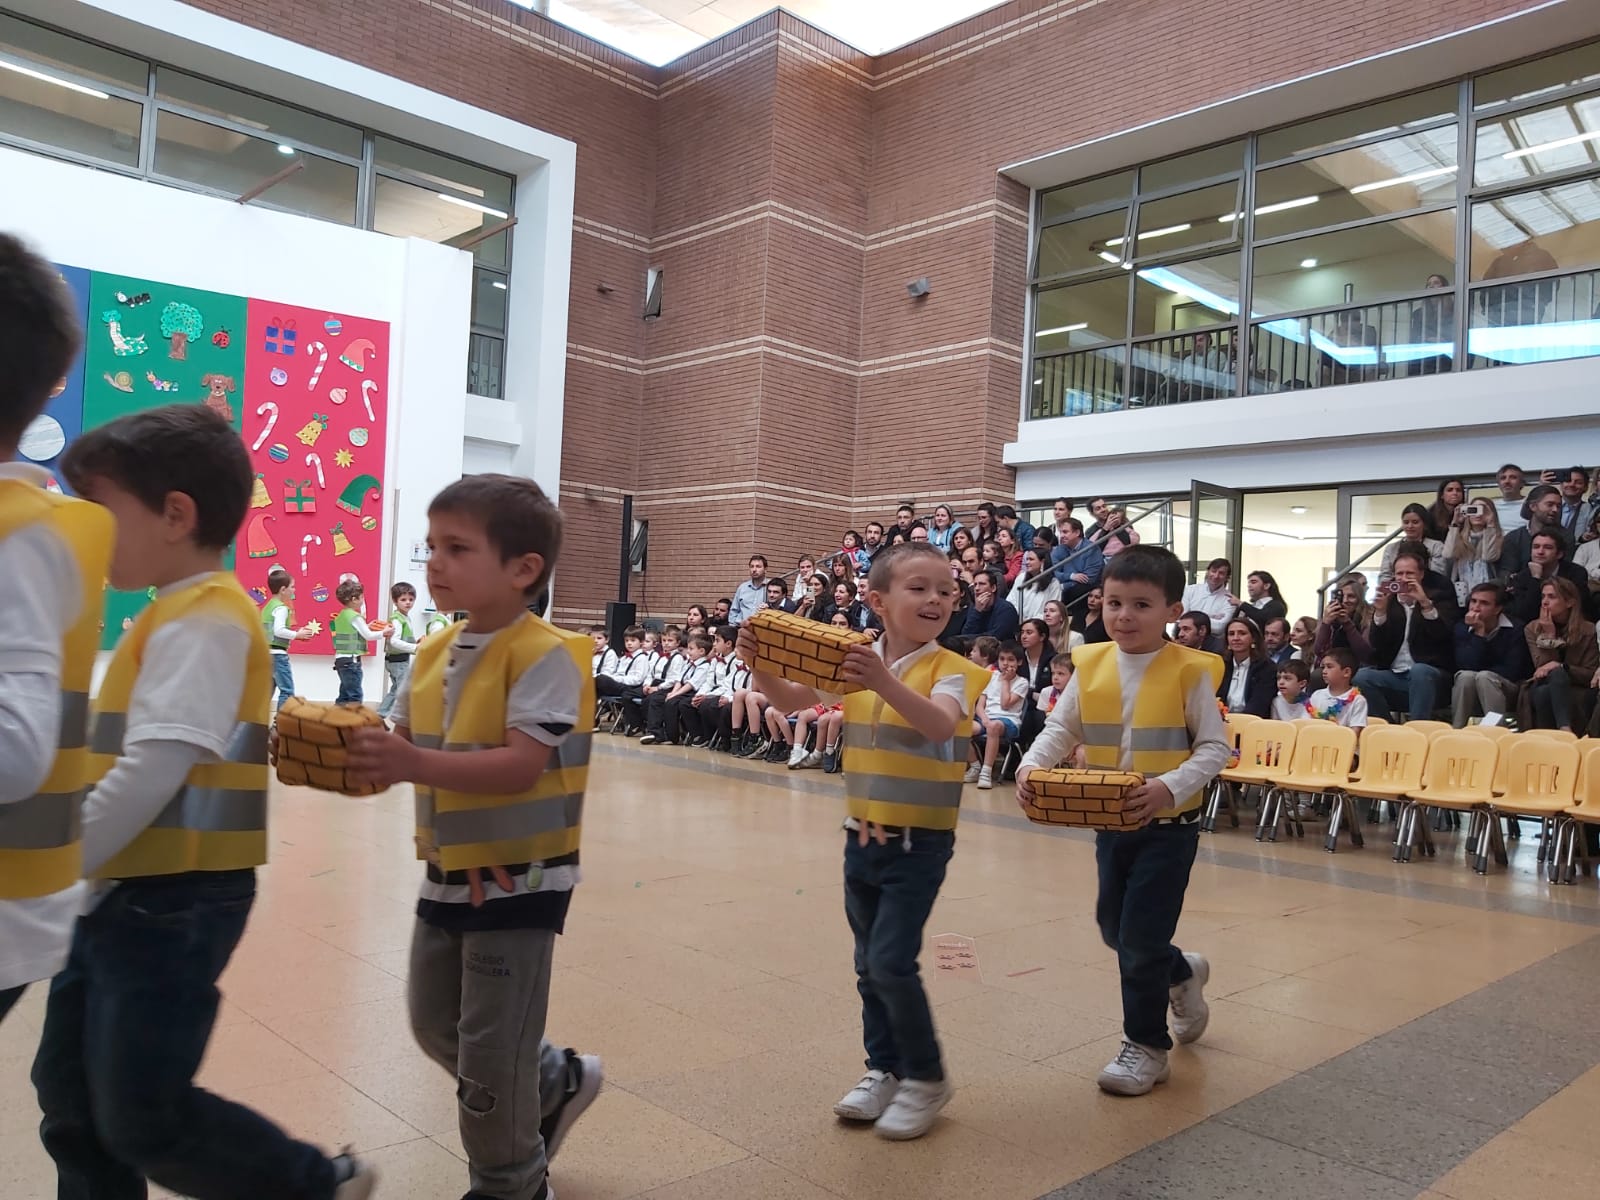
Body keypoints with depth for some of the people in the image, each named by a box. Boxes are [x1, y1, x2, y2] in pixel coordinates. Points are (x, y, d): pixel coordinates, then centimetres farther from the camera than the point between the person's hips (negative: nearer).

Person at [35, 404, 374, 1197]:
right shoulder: (178, 618, 14)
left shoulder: (202, 622, -17)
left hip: (173, 904, -10)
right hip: (126, 894, 10)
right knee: (71, 1100, 17)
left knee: (145, 1119, 0)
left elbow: (154, 771, -25)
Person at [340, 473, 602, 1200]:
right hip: (447, 874, 8)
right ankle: (557, 1084, 43)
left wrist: (415, 765, -37)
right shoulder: (435, 654, 4)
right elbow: (405, 746, 6)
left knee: (490, 1049, 4)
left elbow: (523, 765, -28)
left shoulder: (545, 655, -20)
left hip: (516, 879, -8)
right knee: (436, 1024, 21)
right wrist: (361, 758, -16)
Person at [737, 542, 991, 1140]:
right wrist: (760, 664, -18)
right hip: (862, 837, 5)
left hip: (919, 842, -5)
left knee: (891, 961, -8)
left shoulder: (950, 669, -13)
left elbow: (940, 725, -31)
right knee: (869, 964, 14)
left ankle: (926, 1078, 14)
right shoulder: (855, 661, 1)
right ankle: (884, 1068, 32)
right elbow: (790, 699, 2)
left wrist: (885, 682, -46)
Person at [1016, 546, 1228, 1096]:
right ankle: (1181, 974, 47)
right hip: (1109, 822, 5)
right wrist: (1032, 766, -18)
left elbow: (1214, 747, -12)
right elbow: (1060, 730, 1)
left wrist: (1170, 787, -28)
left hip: (1169, 825, -5)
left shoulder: (1189, 672, -13)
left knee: (1141, 936, -3)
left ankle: (1145, 1046, 17)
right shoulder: (1091, 667, -2)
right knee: (1114, 927, 18)